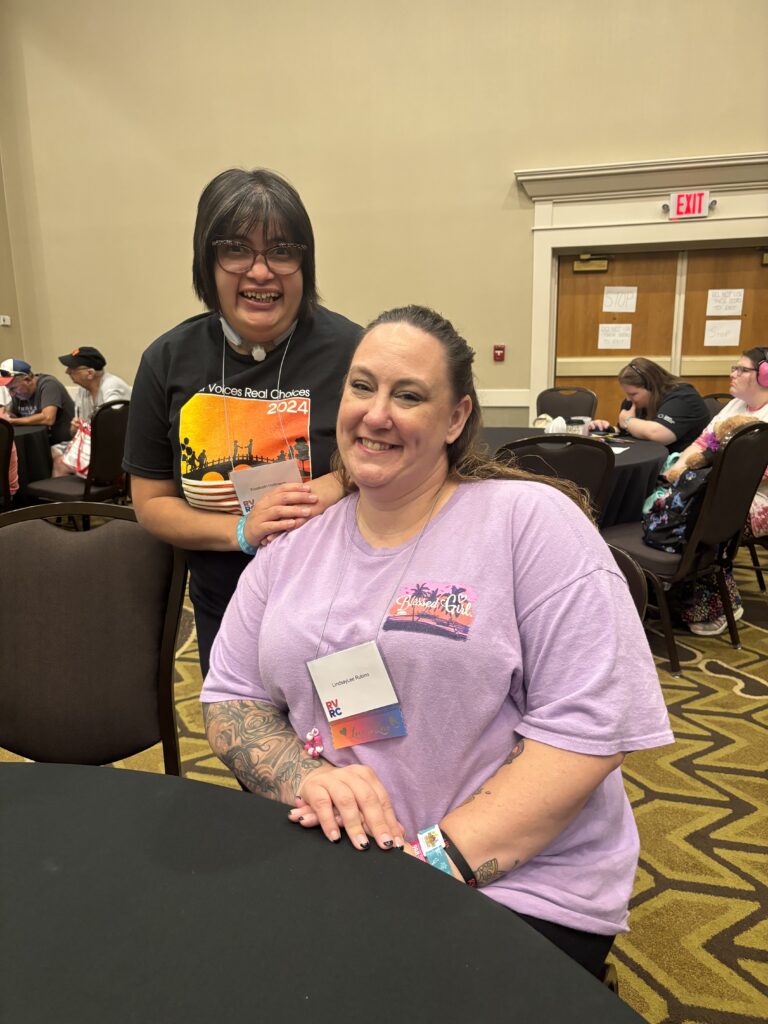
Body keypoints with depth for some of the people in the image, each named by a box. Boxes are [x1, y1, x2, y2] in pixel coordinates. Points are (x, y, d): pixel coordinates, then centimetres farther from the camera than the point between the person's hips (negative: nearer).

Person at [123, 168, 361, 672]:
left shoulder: (348, 350, -15)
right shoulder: (170, 361, -4)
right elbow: (150, 502, 0)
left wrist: (340, 488, -26)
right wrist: (242, 531, -17)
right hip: (223, 609, 3)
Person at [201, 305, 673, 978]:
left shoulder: (535, 520, -9)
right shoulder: (291, 548, 5)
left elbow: (589, 726, -13)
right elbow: (231, 701, 7)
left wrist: (439, 858, -18)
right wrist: (308, 778, -13)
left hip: (518, 882, -3)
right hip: (326, 860, 4)